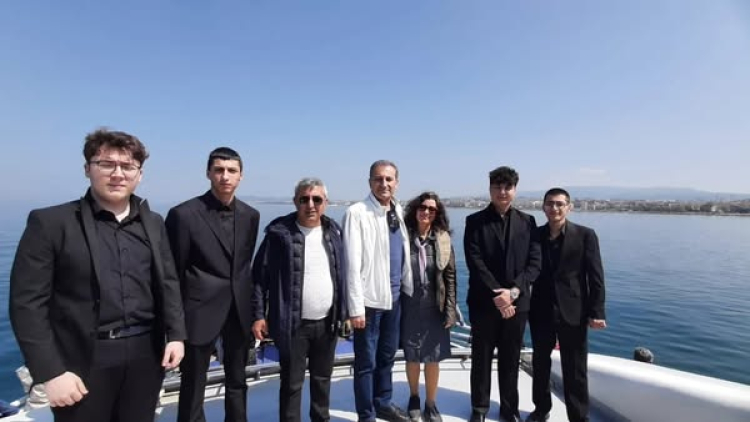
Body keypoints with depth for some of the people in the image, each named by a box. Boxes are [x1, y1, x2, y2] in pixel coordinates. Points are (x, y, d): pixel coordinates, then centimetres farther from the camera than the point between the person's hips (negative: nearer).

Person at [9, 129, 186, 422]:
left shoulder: (153, 223, 7)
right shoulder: (50, 222, -6)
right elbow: (27, 302, -8)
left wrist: (175, 335, 1)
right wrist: (51, 372, -12)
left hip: (145, 355, 4)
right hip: (84, 361, -3)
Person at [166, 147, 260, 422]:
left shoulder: (250, 215, 3)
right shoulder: (184, 214, -11)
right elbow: (173, 273, -6)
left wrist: (246, 303, 10)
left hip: (239, 310, 4)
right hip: (201, 310, -4)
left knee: (237, 382, 19)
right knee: (193, 387, 11)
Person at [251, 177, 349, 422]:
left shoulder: (334, 232, 3)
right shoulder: (280, 232, -10)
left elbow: (342, 274, 8)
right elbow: (261, 276, -6)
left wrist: (345, 310, 7)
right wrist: (259, 315, -9)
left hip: (327, 322, 4)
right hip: (294, 324, -4)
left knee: (323, 378, 20)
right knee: (292, 383, 9)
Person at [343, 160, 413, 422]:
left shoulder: (399, 212, 6)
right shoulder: (357, 213, -13)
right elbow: (352, 263, -16)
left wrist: (408, 289, 12)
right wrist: (355, 306, -17)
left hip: (394, 296, 6)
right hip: (370, 299, -6)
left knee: (387, 356, 21)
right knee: (366, 362, 8)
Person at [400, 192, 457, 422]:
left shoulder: (443, 239, -2)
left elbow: (450, 276, 0)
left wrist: (450, 310, -3)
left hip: (435, 308, 1)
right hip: (409, 307, 0)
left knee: (433, 359, 10)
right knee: (412, 358, 14)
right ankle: (414, 398, 38)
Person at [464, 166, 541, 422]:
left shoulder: (527, 222, 5)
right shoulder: (475, 221, -4)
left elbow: (535, 262, -1)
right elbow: (475, 264, -10)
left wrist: (514, 291, -14)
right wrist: (496, 295, -16)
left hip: (517, 302, 2)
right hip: (484, 302, -2)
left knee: (511, 359, 14)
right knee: (482, 359, 10)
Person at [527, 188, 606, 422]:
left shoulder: (585, 235, -5)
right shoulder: (535, 235, 1)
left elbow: (595, 276, -6)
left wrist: (596, 311, -10)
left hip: (573, 312, -3)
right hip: (541, 312, 3)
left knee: (575, 370, 7)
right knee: (540, 364, 17)